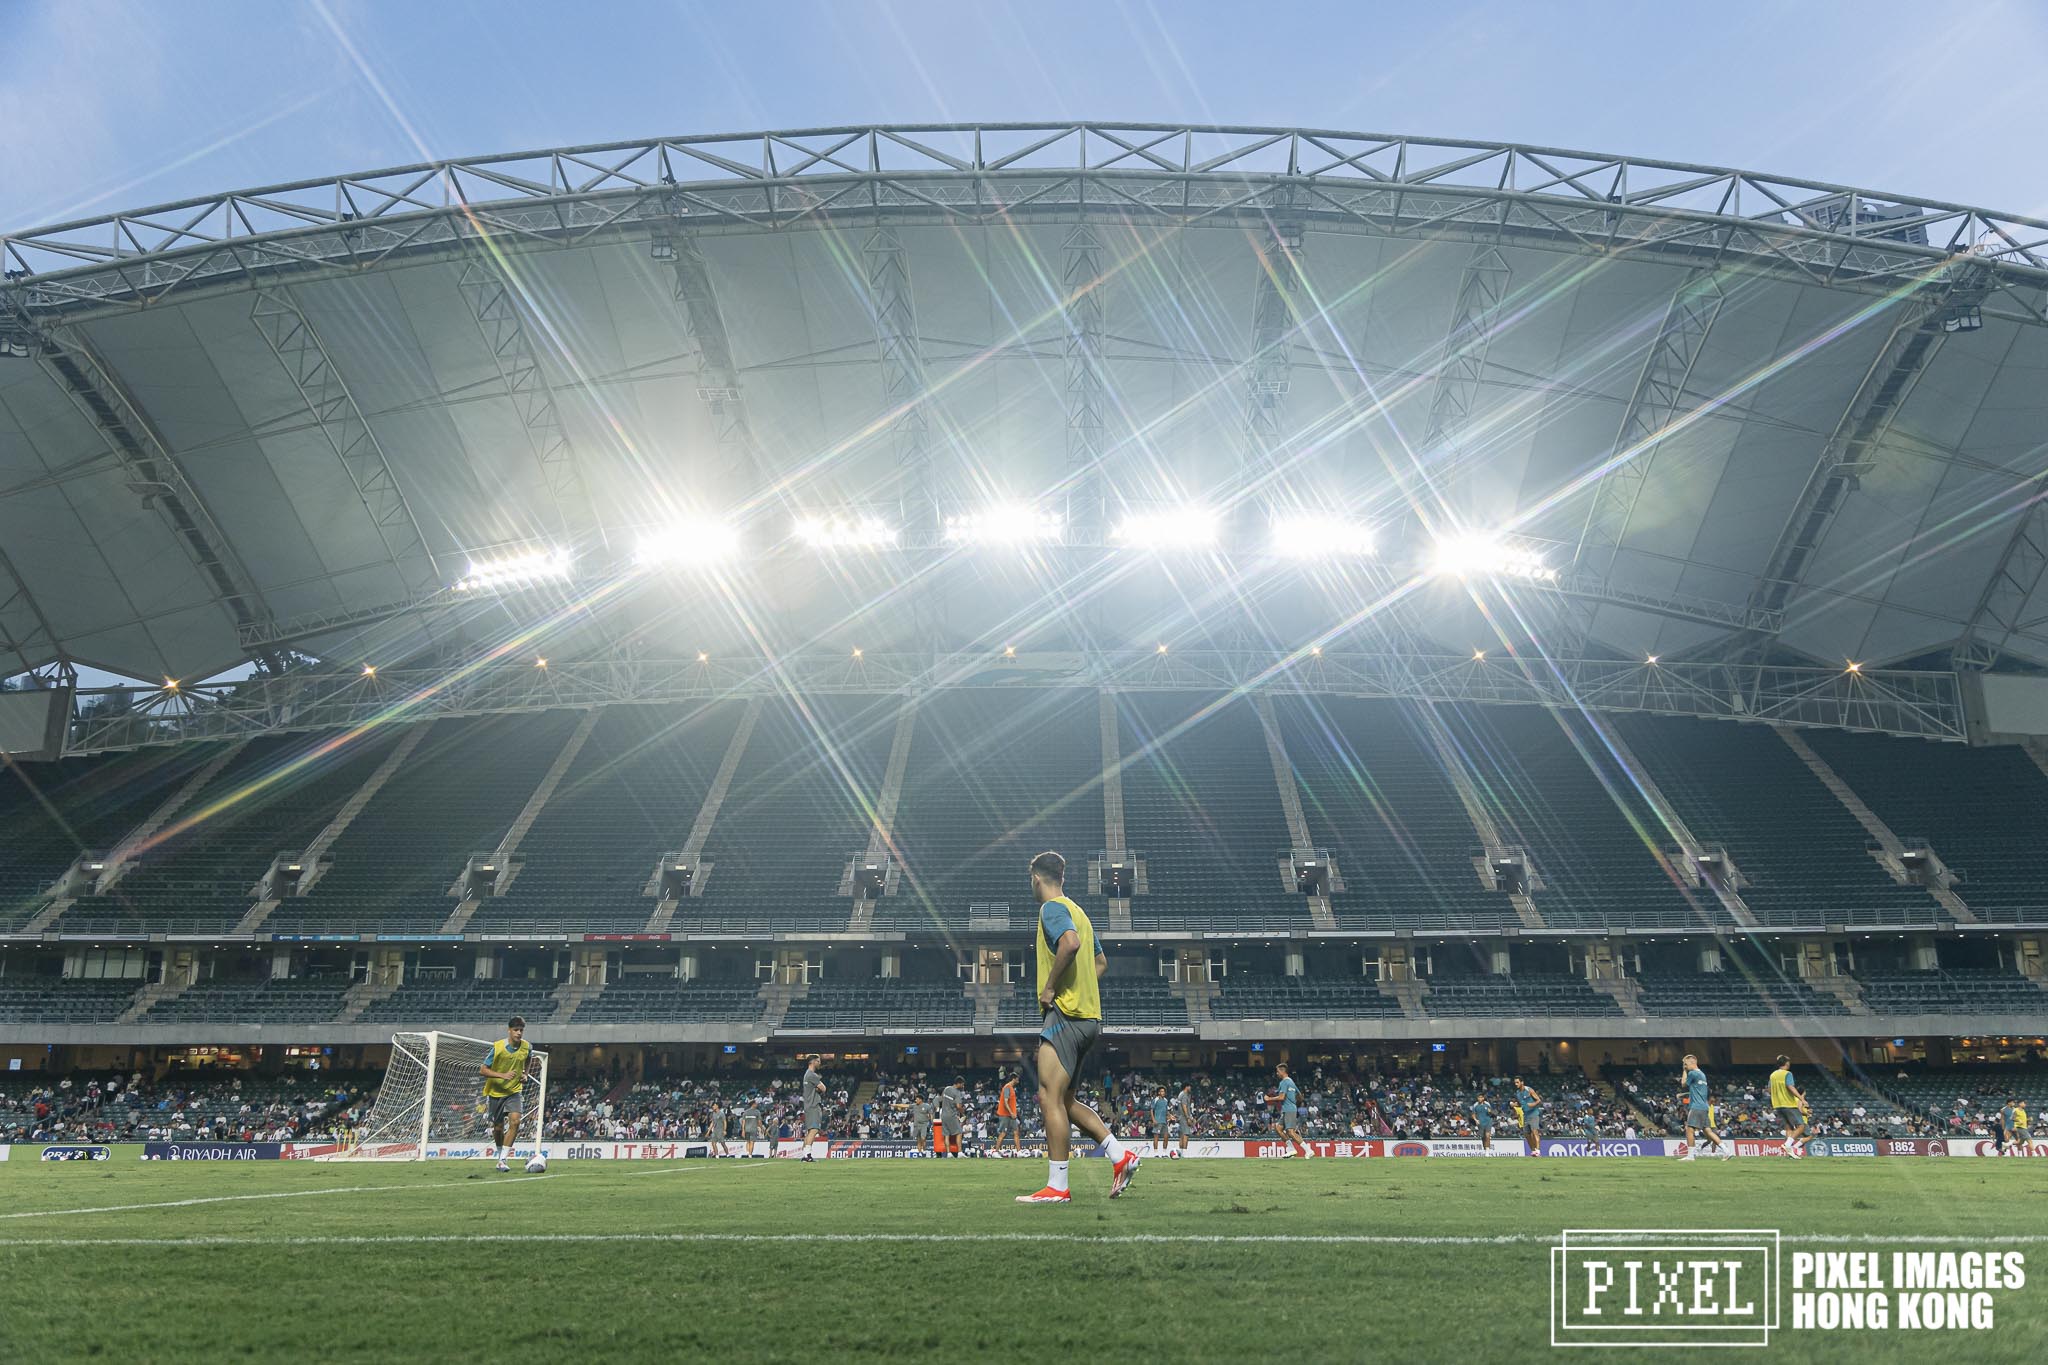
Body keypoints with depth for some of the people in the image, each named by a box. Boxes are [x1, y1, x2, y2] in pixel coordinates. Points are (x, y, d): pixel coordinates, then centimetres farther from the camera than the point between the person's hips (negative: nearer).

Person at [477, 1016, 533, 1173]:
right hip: (495, 1091, -1)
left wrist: (524, 1074, 1)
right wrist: (503, 1075, -28)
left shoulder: (527, 1047, -9)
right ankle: (500, 1152, 38)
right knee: (498, 1127, 9)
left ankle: (502, 1160, -15)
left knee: (515, 1121, -20)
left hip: (514, 1091, 1)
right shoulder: (497, 1047, -18)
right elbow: (483, 1069, -14)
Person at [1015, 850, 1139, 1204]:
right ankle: (1120, 1155, 10)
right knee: (1063, 1100, 15)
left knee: (1051, 1097, -9)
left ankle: (1056, 1187, -9)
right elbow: (1100, 963, 28)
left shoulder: (1052, 908, -8)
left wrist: (1050, 987, -18)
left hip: (1065, 1014, -10)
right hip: (1088, 1015, 10)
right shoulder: (1077, 911, 21)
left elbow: (1070, 943, -28)